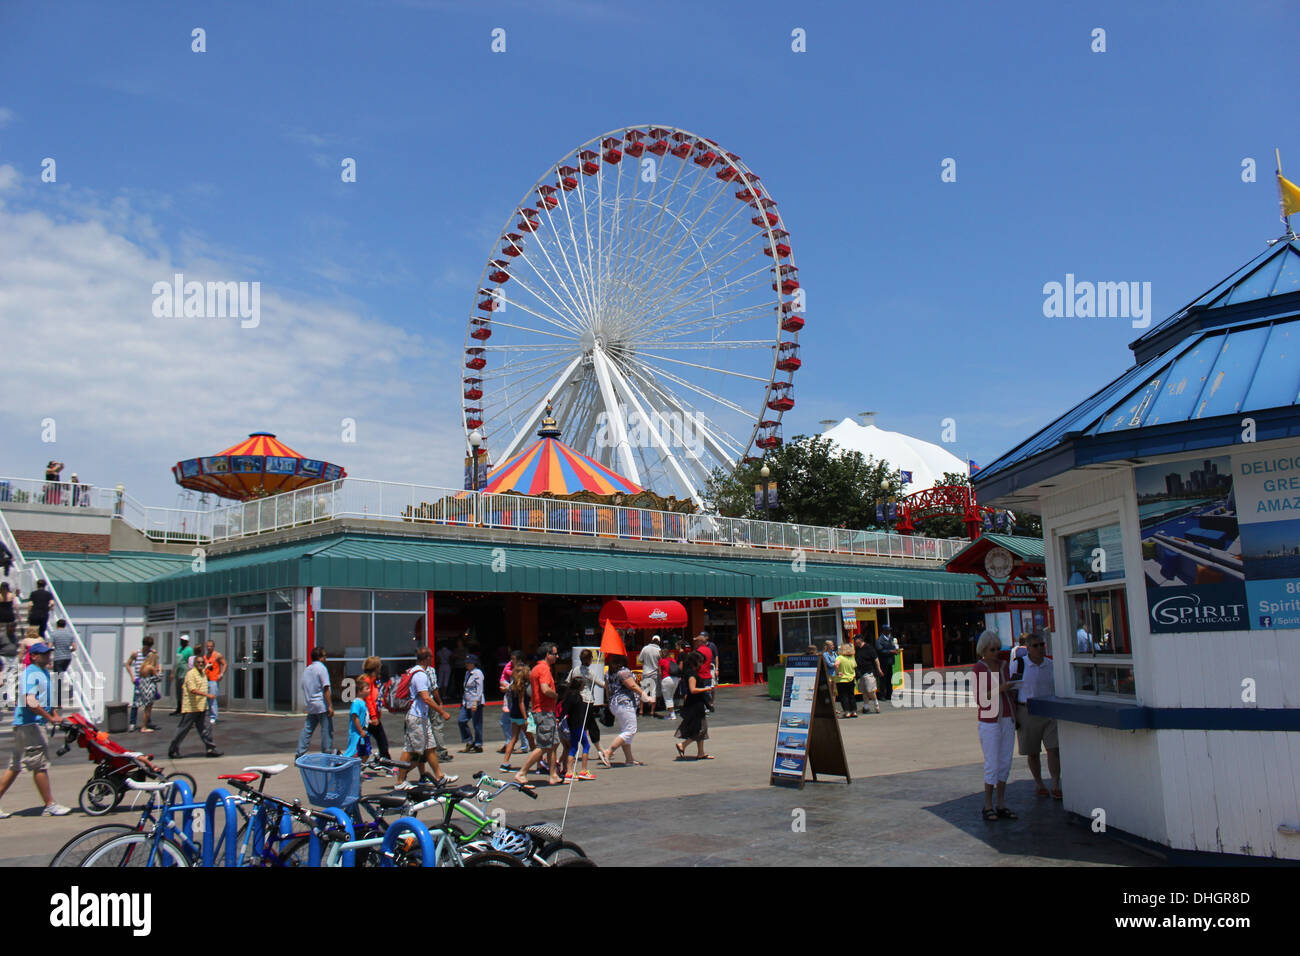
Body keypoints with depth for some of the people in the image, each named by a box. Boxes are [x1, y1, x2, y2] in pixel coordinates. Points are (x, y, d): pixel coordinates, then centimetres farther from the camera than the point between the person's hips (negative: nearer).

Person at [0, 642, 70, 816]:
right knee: (40, 764, -5)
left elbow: (49, 698, 27)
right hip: (28, 724, -10)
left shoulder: (45, 672, 16)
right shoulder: (31, 674, -14)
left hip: (36, 724, 10)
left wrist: (55, 714, 14)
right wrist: (50, 718, -21)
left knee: (15, 767, 12)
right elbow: (30, 702, -24)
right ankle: (50, 805, 0)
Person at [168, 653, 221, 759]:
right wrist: (207, 695, -29)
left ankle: (210, 749, 6)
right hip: (191, 707, -7)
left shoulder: (203, 673, 14)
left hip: (202, 707, 7)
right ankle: (173, 750, 13)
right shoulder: (191, 673, -13)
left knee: (204, 729, 5)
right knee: (183, 729, 1)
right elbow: (192, 690, -23)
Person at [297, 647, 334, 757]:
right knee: (327, 731, 0)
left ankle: (299, 754, 9)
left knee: (307, 730, 11)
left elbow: (304, 687, 18)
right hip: (322, 706, -7)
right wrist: (330, 706, -16)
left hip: (310, 706, 7)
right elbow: (325, 689, -16)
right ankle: (327, 754, 3)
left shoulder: (307, 669, 12)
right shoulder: (322, 668, -11)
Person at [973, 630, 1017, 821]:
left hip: (1007, 719, 6)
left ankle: (1001, 805, 15)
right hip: (989, 721, -6)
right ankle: (988, 806, 6)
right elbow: (979, 699, -12)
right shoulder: (978, 669, -9)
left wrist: (1015, 717, 14)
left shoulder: (1003, 665, 9)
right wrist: (998, 690, -22)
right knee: (992, 765, -5)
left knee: (1005, 763, 8)